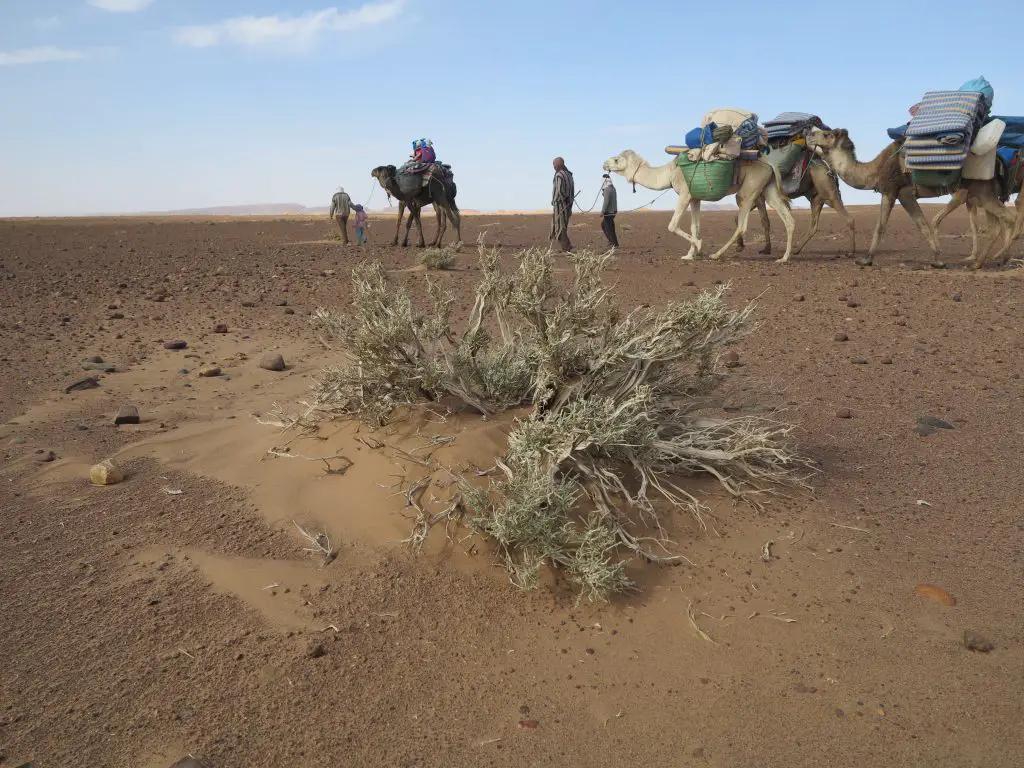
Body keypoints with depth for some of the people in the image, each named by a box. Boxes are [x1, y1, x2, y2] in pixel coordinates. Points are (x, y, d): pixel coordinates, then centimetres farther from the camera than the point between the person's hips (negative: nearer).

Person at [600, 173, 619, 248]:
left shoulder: (607, 189, -17)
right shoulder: (613, 188, 12)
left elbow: (606, 201, -22)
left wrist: (602, 211, -18)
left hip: (608, 212, -10)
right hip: (613, 211, 10)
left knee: (609, 228, -4)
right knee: (603, 225, 20)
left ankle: (615, 244, -2)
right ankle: (611, 240, 19)